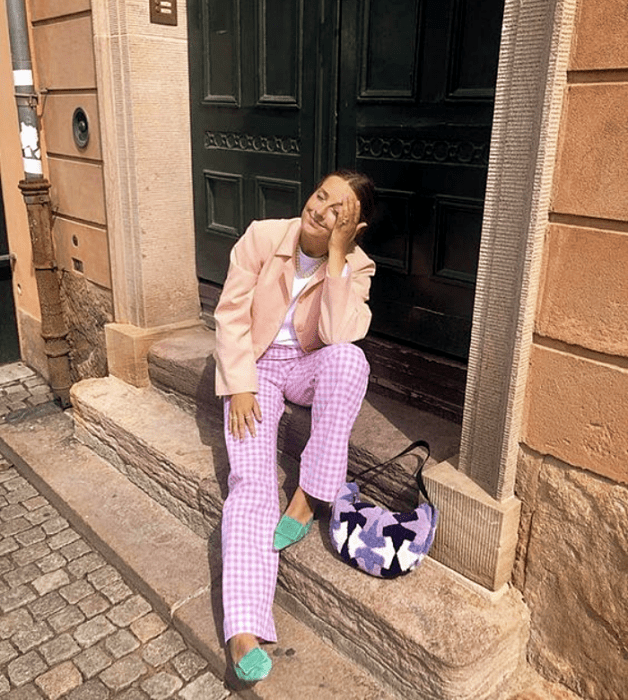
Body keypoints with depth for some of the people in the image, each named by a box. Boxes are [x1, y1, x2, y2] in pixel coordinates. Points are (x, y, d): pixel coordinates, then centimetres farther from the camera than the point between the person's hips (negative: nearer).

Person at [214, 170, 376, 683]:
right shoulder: (263, 237, -12)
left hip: (309, 366, 1)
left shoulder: (356, 266, -10)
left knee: (349, 357, -36)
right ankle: (245, 632, -26)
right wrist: (240, 386, -17)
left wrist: (336, 254, -29)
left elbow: (338, 335, -27)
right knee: (252, 480, -20)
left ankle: (307, 499, -24)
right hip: (255, 366, -1)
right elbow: (231, 313, -10)